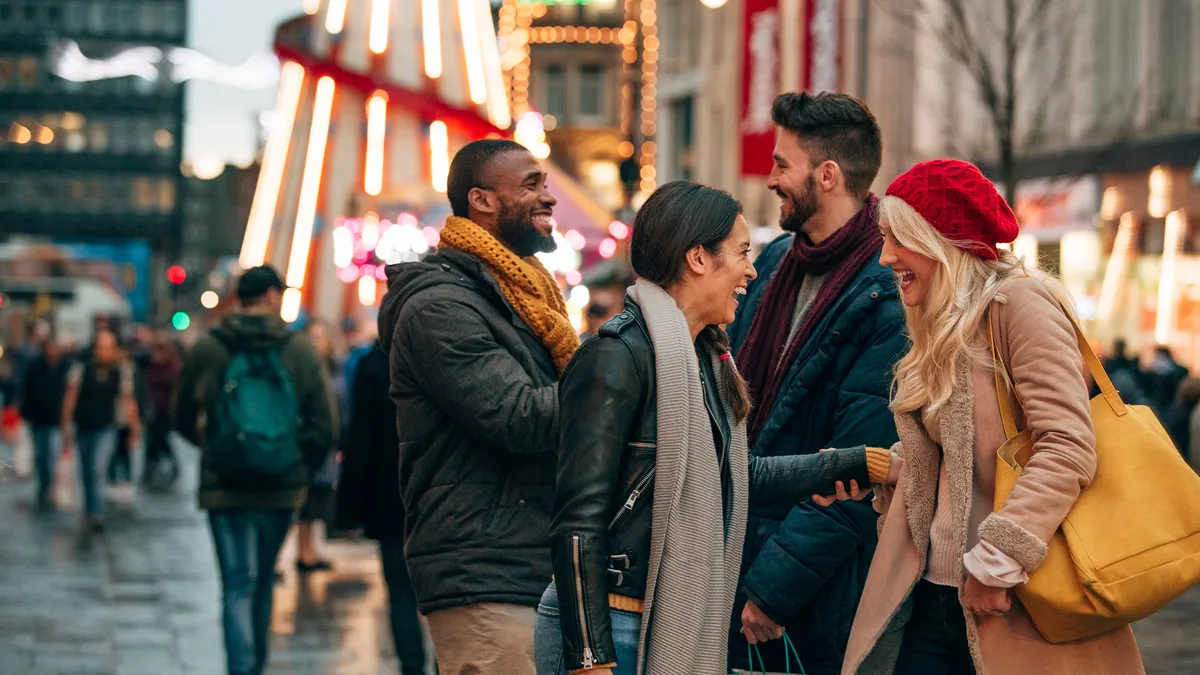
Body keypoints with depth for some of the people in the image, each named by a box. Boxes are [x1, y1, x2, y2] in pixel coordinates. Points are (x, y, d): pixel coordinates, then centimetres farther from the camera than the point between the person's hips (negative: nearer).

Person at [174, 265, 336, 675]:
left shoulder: (207, 350, -2)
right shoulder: (300, 350, -2)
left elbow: (184, 419, 10)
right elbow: (324, 426, -4)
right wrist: (303, 470, 10)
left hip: (225, 488, -2)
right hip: (283, 490, 2)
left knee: (238, 584, -1)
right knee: (263, 581, 19)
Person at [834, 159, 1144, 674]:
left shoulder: (1020, 302, -11)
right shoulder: (942, 330, 16)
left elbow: (1068, 449, -20)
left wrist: (997, 560, -23)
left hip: (1013, 612, -8)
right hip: (933, 600, 8)